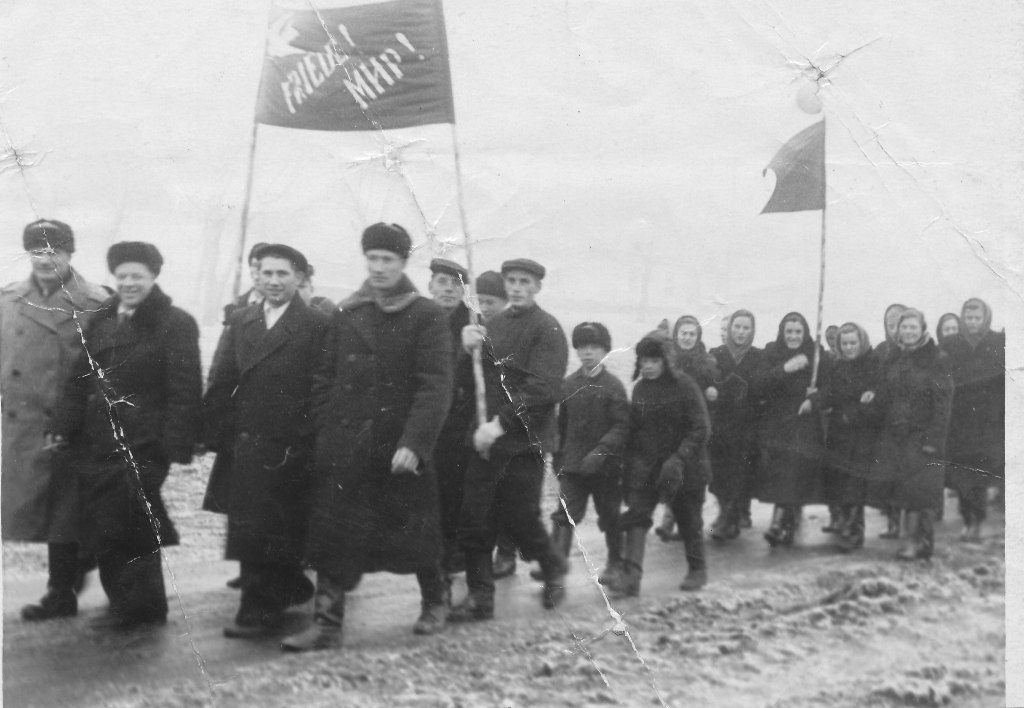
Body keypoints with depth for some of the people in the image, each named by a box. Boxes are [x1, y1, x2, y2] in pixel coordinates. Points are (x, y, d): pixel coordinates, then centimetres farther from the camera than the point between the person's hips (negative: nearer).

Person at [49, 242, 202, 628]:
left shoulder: (175, 324, -6)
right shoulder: (100, 321, 13)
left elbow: (184, 390, -11)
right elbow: (80, 378, 13)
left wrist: (176, 444, -17)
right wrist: (63, 425, 3)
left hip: (142, 448, -6)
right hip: (95, 444, 6)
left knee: (131, 530, -3)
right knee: (101, 530, 9)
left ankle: (142, 608, 14)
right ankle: (124, 601, 25)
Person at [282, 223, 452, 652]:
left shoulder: (427, 317, -5)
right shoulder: (345, 315, 8)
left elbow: (435, 386, -12)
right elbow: (326, 379, 10)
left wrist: (414, 443, -21)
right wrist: (324, 435, 1)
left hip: (401, 450, -3)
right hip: (345, 450, 3)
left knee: (414, 532, 11)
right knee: (333, 536, -2)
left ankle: (434, 603, 35)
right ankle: (327, 624, 5)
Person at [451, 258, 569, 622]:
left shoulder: (548, 329, -6)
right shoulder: (495, 323, 12)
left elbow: (542, 388, -16)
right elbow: (481, 377, 13)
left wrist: (501, 423, -22)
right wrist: (469, 347, -8)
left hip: (524, 441, -5)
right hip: (488, 437, 5)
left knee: (519, 517, 2)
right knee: (474, 520, 1)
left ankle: (553, 568, 30)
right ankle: (479, 597, 11)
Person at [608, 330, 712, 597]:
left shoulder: (684, 385, -11)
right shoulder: (640, 389, 4)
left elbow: (701, 429, -14)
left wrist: (678, 459, -24)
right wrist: (631, 462, 2)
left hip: (684, 466, -3)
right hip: (646, 465, 4)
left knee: (688, 519, 11)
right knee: (636, 516, -11)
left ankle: (697, 570, 32)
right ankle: (630, 575, -15)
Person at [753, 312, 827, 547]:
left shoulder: (818, 358, 3)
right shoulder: (771, 354, 5)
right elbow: (758, 386, -9)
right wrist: (785, 369, -20)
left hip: (806, 428, -1)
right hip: (776, 426, 1)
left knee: (792, 475, -13)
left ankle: (778, 524, -16)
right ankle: (791, 520, 12)